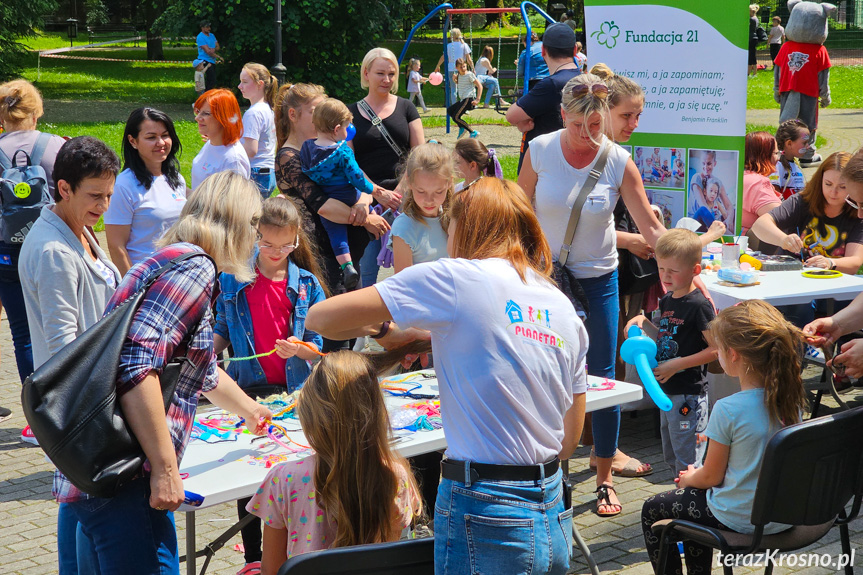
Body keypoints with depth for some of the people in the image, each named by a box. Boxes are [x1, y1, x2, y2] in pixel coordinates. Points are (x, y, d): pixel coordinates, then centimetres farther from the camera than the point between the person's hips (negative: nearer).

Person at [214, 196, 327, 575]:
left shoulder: (307, 284, 0)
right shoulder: (232, 280, 2)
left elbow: (320, 347, -1)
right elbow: (222, 330, 12)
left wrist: (300, 348, -21)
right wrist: (210, 349, -7)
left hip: (294, 390, 0)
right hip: (248, 387, 1)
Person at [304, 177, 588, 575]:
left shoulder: (456, 277, -8)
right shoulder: (564, 308, 10)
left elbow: (320, 318, -6)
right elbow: (569, 440, 14)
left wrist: (382, 326, 13)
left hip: (484, 514, -6)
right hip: (554, 517, 7)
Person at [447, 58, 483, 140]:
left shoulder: (470, 75, -9)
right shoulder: (459, 75, 13)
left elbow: (479, 86, -12)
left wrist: (477, 99, -20)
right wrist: (454, 79, 11)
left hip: (469, 99, -9)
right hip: (463, 100, 9)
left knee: (456, 117, -15)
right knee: (449, 110, 17)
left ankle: (473, 132, -14)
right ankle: (461, 128, 17)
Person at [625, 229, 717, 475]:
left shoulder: (699, 305, -17)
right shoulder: (666, 301, 8)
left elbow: (716, 349, -19)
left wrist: (677, 365, -21)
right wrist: (643, 322, 4)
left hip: (689, 395, -9)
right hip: (667, 391, 9)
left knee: (687, 463, -2)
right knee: (671, 457, 19)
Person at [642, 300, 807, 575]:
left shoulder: (728, 410, -27)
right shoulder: (791, 399, -7)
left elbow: (711, 476, -14)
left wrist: (688, 478, 7)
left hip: (739, 518, -7)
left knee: (651, 510, 16)